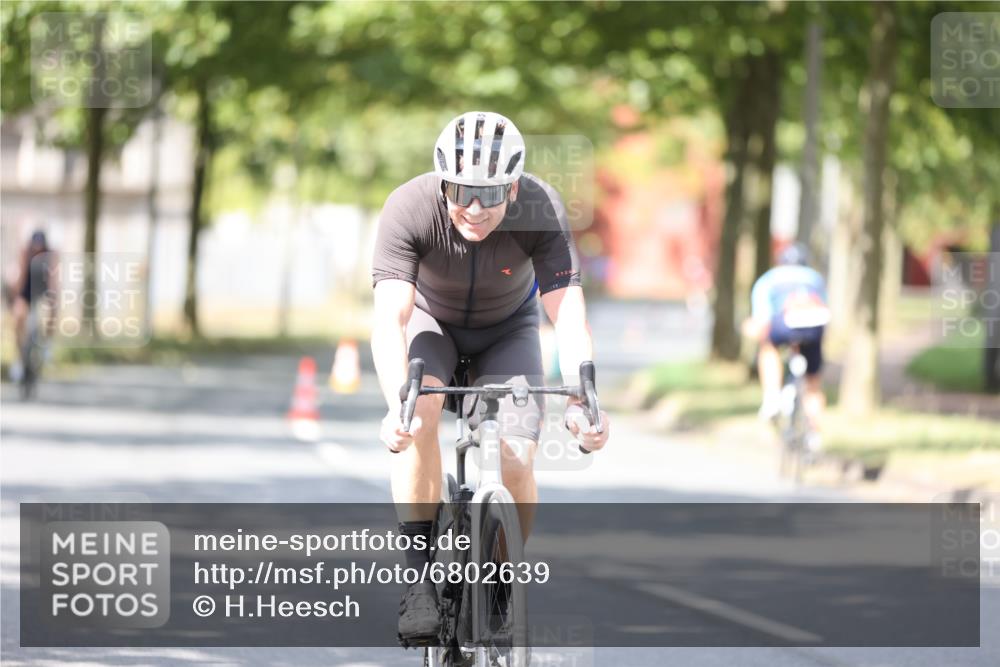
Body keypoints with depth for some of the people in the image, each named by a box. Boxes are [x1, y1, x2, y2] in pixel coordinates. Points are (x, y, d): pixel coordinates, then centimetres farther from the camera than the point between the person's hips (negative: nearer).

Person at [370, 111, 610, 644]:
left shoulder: (541, 211, -32)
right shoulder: (408, 209, -34)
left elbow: (568, 314, -37)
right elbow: (389, 318, -42)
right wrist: (396, 405, -59)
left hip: (507, 329, 1)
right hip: (429, 320, -1)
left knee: (516, 464, -18)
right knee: (419, 411, -32)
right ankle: (419, 576, -26)